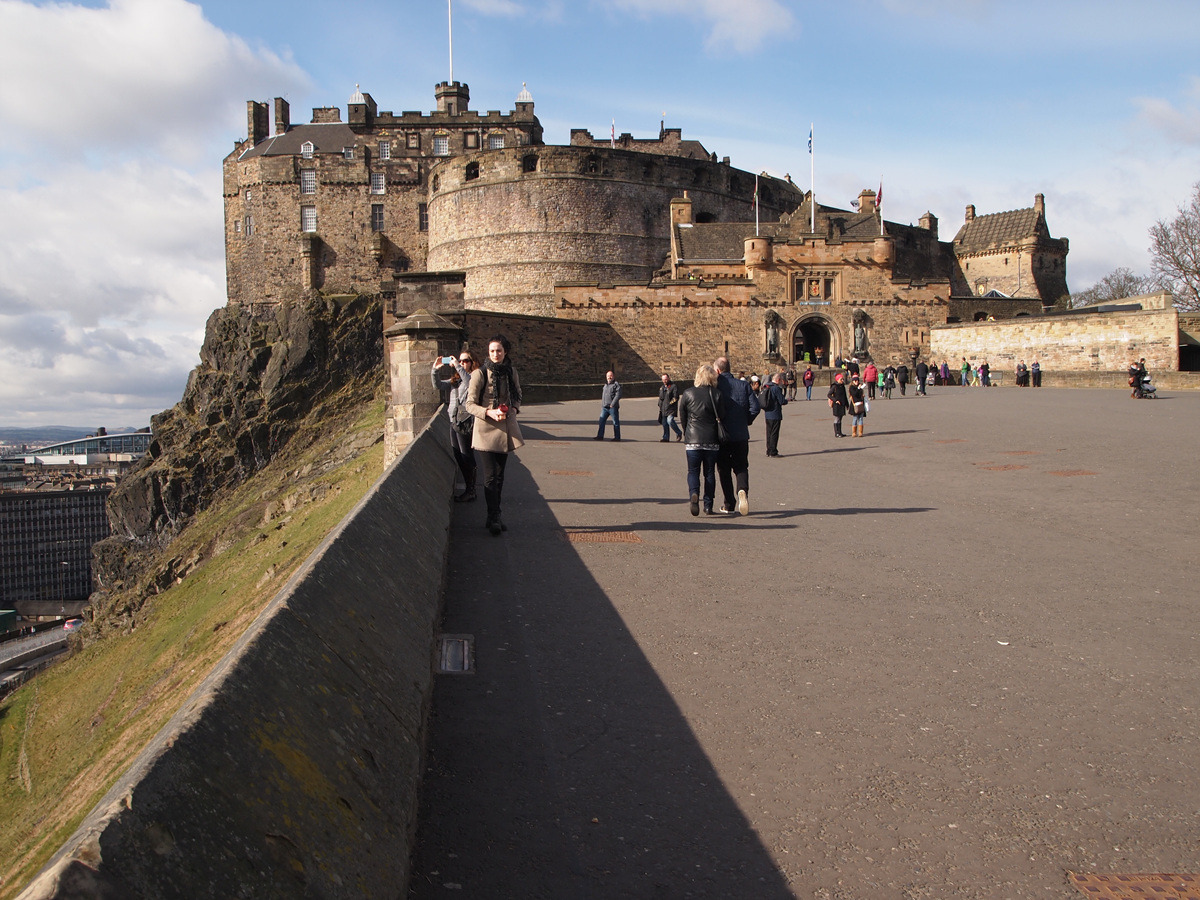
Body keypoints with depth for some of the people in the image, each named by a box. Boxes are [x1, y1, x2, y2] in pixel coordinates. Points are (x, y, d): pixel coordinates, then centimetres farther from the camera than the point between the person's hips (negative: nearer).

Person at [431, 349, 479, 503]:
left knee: (466, 456, -3)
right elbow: (438, 385, 11)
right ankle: (469, 488, 21)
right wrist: (435, 370, -4)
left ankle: (470, 492, 6)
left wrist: (457, 367, -28)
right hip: (454, 421, 8)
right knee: (458, 457, 11)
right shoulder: (454, 380, 18)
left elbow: (470, 382, -27)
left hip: (466, 421, -8)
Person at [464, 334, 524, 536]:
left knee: (499, 475, 10)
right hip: (487, 429, -5)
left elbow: (517, 397, 19)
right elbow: (470, 404, -7)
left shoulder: (511, 372, 7)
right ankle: (494, 518, -3)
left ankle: (494, 517, 18)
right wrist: (489, 412, -21)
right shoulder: (480, 374, -8)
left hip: (506, 429, 5)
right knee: (491, 476, -8)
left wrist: (513, 409, -2)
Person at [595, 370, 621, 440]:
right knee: (601, 421, 2)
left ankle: (617, 437, 7)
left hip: (613, 407, -7)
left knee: (615, 422, 1)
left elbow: (618, 395, -15)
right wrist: (602, 405, 18)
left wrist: (612, 404, -19)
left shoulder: (616, 384, -6)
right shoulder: (605, 385, 18)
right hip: (605, 407, 7)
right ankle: (600, 436, 4)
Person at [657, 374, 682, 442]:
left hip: (671, 408, -7)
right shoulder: (662, 388, 19)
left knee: (670, 420, -21)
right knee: (664, 423, 7)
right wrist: (660, 405, 18)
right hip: (663, 409, 8)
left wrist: (670, 403, -16)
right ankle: (666, 438, 15)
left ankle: (679, 433, -2)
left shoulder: (673, 387, -5)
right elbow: (660, 397, 28)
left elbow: (676, 397, -12)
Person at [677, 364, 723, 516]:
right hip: (712, 441, 0)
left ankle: (693, 494, -20)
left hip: (692, 440, 0)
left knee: (693, 471, 7)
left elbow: (682, 418, 5)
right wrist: (719, 437, 13)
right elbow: (722, 417, -1)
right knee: (709, 472, 10)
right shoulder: (717, 394, -5)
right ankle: (708, 506, 10)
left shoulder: (688, 394, -2)